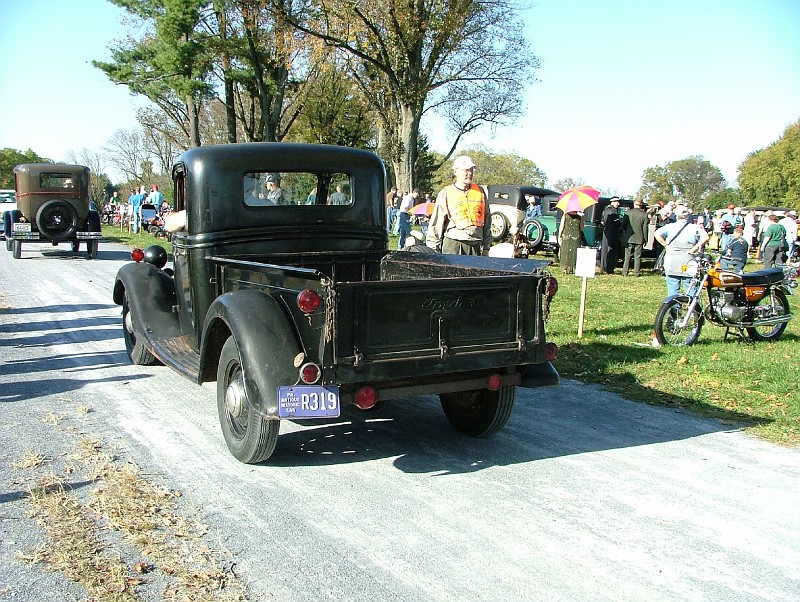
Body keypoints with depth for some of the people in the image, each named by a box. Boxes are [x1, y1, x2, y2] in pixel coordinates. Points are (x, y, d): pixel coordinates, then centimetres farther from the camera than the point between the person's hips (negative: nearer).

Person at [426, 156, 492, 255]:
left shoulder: (479, 191, 12)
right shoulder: (446, 193, 1)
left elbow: (486, 221, 18)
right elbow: (436, 223, 2)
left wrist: (486, 247, 18)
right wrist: (434, 248, 0)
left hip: (475, 246, 4)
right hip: (453, 244, -3)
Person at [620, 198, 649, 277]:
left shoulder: (628, 213, -5)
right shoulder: (644, 215, -5)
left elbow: (623, 225, 0)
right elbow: (645, 228, -2)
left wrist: (624, 236, 14)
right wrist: (645, 239, 5)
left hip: (629, 238, 0)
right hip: (639, 239, 0)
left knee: (627, 256, 7)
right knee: (637, 257, 6)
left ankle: (625, 272, 6)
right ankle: (636, 273, 7)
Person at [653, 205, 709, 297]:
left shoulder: (670, 227, 1)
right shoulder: (694, 228, 1)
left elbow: (657, 234, -13)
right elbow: (705, 237, -14)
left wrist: (666, 245, -5)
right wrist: (693, 249, -8)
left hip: (671, 262, 0)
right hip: (688, 264, 0)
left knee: (672, 291, 5)